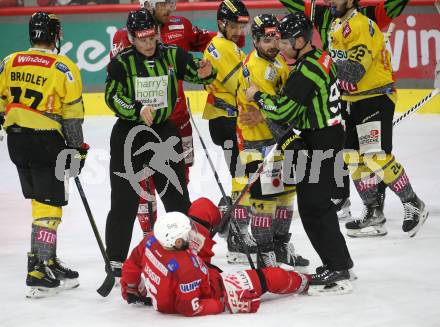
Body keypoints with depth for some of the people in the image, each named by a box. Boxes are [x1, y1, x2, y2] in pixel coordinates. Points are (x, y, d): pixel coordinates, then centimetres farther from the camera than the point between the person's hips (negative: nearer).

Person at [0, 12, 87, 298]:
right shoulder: (64, 67, -9)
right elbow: (72, 113, -8)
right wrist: (77, 149, -1)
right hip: (45, 141, -6)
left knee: (41, 200, 18)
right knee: (49, 206, -3)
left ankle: (47, 261, 23)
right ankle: (38, 273, -8)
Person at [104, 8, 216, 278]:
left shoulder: (172, 55, 1)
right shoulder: (122, 61, -7)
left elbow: (194, 70, -1)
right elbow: (113, 96, -13)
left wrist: (205, 72, -24)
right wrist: (138, 109, -27)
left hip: (164, 131, 3)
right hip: (129, 134, -3)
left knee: (177, 195, 8)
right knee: (124, 201, 0)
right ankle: (116, 260, 8)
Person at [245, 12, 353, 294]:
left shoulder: (306, 72, -23)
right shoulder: (320, 57, 8)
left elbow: (282, 110, -20)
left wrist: (258, 96, -4)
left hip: (319, 142, -10)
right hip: (329, 134, 10)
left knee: (313, 205, -7)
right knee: (318, 202, 18)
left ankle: (338, 273, -6)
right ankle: (340, 264, 25)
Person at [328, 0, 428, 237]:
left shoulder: (362, 26, -19)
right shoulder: (335, 26, 11)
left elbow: (354, 71, -28)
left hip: (376, 98, -9)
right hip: (351, 101, 9)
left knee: (376, 157, -15)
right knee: (354, 158, 6)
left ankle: (413, 205, -1)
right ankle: (373, 214, 12)